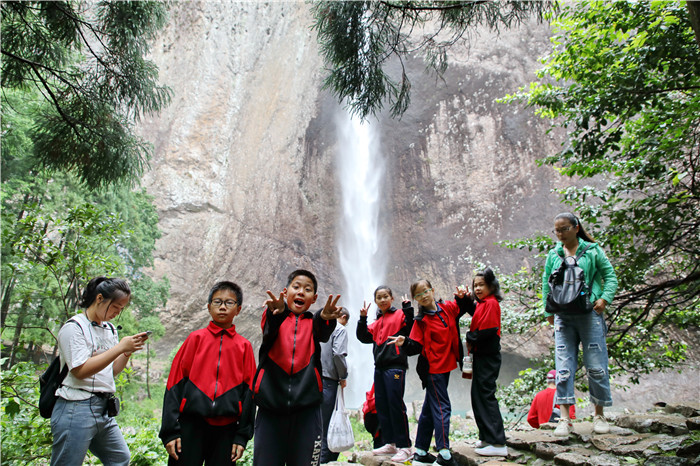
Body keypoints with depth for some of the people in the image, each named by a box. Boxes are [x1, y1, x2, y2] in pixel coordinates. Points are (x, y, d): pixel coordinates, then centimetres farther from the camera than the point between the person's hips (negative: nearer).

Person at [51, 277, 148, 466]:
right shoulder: (74, 327, -8)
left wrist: (129, 350, -2)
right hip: (77, 409, -7)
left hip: (105, 410, 8)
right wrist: (120, 347, -19)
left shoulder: (110, 329, 13)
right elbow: (80, 370, -18)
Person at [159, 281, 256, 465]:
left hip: (226, 429, 1)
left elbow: (248, 391, 6)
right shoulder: (195, 338, 5)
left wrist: (242, 436, 1)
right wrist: (170, 431, -4)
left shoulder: (244, 346, 6)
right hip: (191, 425, 0)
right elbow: (175, 384, 2)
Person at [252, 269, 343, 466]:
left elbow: (323, 332, -10)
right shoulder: (273, 317, 10)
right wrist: (277, 312, -38)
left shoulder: (313, 322, 13)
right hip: (270, 407, -1)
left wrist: (326, 317, -35)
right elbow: (269, 329, -14)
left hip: (306, 408, 1)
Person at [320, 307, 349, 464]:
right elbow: (338, 354, -16)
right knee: (327, 421, -3)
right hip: (327, 379, -7)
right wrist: (343, 377, -5)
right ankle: (326, 459, -1)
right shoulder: (340, 329, -3)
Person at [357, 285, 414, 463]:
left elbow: (411, 326, -17)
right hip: (379, 367, 8)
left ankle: (405, 447, 0)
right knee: (381, 406, 11)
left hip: (395, 366, -7)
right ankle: (390, 444, 22)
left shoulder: (399, 315, 0)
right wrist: (363, 318, 3)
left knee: (396, 405, -8)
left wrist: (408, 309, -23)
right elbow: (364, 337, 11)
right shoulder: (376, 323, 19)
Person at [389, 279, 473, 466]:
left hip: (445, 366, 6)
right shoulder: (421, 321, -8)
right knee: (442, 407, -8)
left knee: (430, 408, 13)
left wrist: (463, 296, -1)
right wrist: (405, 342, -33)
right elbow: (416, 347, -13)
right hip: (432, 368, -6)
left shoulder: (448, 308, 3)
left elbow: (467, 307, 19)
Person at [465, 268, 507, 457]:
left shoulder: (491, 303, -13)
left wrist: (471, 339, -9)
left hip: (487, 357, -10)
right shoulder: (482, 304, 17)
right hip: (480, 356, 10)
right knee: (478, 396, 14)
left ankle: (498, 443, -4)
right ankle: (487, 438, 24)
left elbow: (487, 330, -20)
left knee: (485, 396, -8)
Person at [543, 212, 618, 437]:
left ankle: (599, 415, 20)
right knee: (564, 367, -2)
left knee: (596, 365, 3)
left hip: (590, 314, -2)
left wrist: (604, 298, -9)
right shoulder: (553, 255, 10)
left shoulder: (592, 250, 3)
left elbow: (610, 275, 6)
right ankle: (565, 418, 2)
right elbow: (546, 283, 14)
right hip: (563, 318, 2)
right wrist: (548, 310, 8)